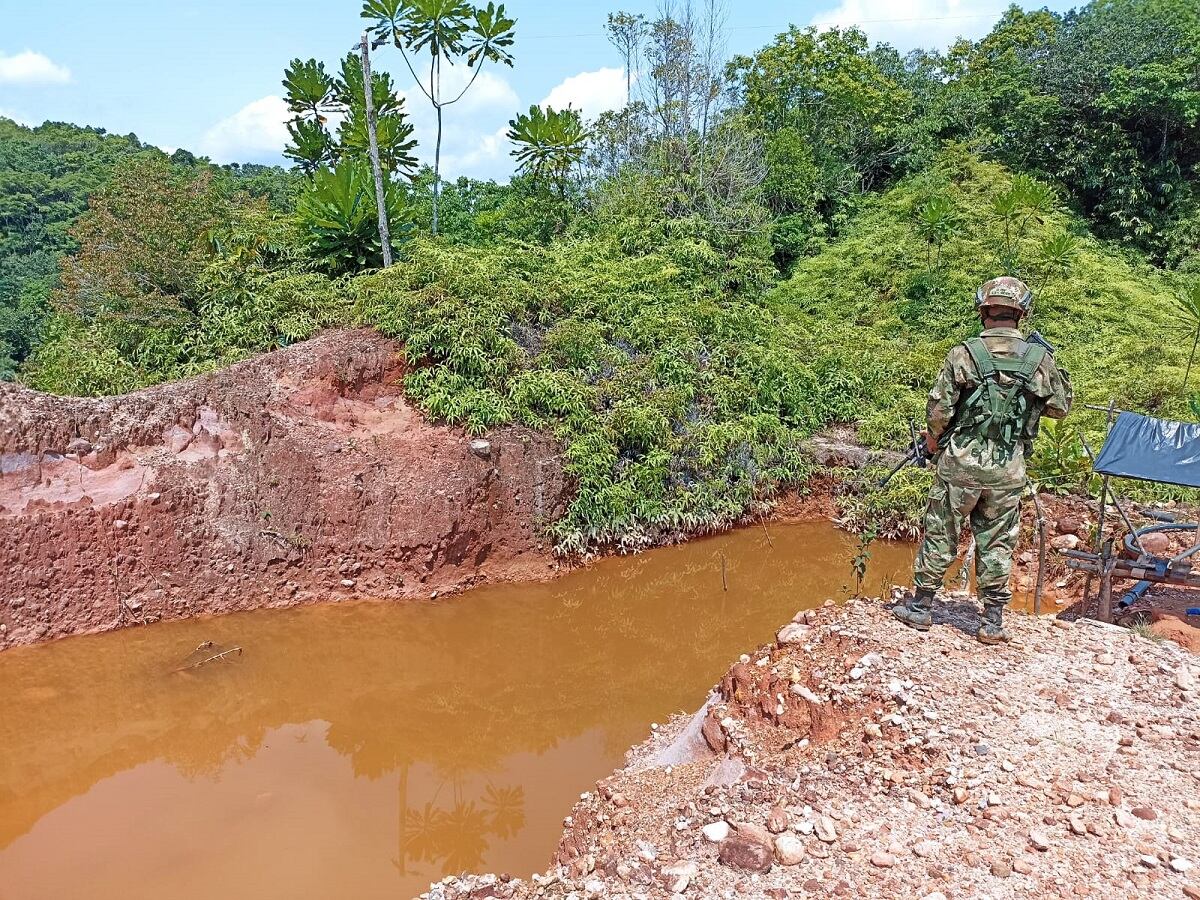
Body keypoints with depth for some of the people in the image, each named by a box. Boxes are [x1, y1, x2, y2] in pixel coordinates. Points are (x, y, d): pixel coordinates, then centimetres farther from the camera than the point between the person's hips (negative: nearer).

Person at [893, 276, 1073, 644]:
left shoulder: (963, 354, -10)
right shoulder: (1040, 359, -3)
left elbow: (938, 410, -11)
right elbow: (1060, 407, 10)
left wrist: (933, 443, 7)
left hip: (961, 463, -2)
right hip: (1009, 471, 2)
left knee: (940, 536, 10)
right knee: (997, 544, 13)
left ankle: (920, 606, 21)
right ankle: (993, 621, 20)